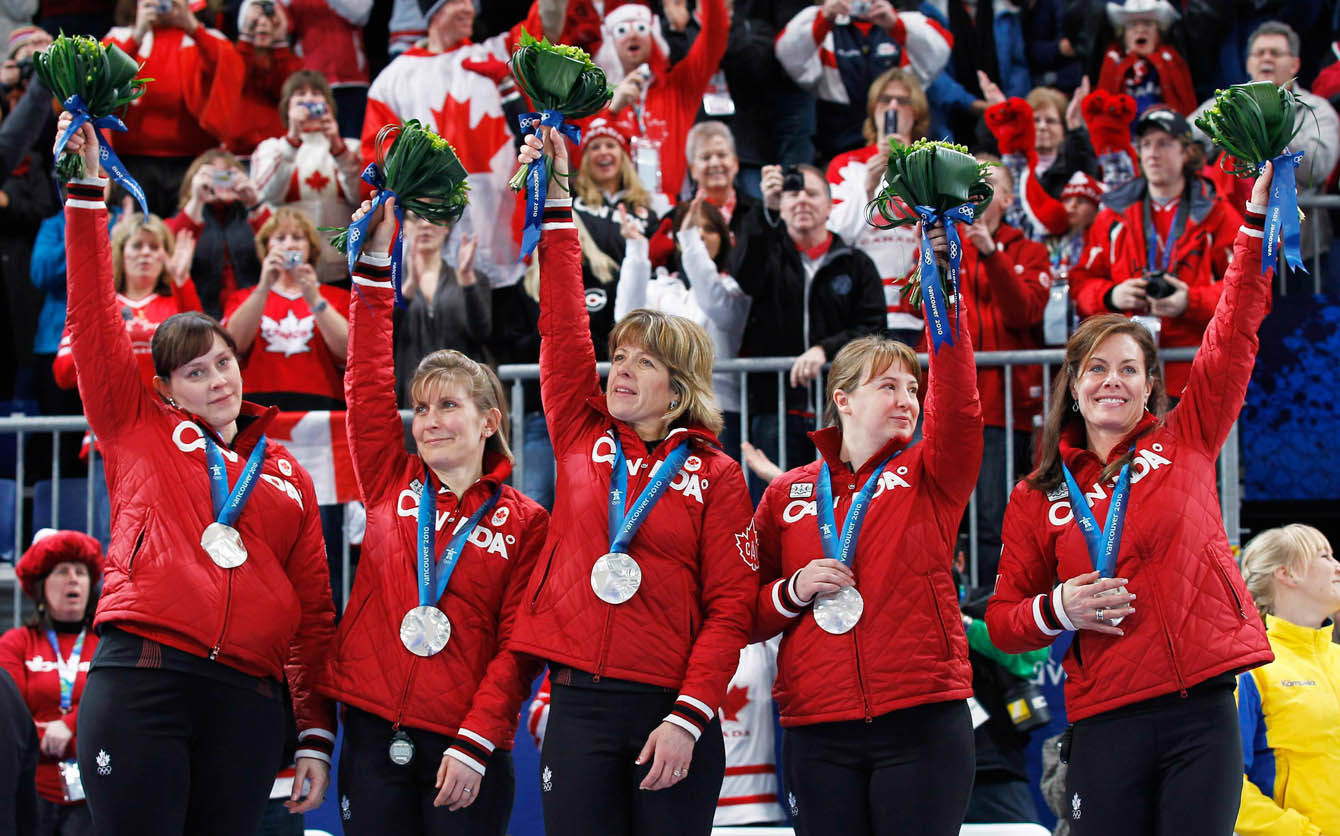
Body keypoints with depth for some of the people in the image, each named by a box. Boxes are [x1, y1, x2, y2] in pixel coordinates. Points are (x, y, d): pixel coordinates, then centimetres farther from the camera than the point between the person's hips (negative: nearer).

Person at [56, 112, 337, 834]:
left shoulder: (287, 475, 20)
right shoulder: (139, 431, 14)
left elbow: (314, 609, 17)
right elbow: (93, 319, 6)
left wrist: (316, 735, 10)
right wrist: (88, 187, 1)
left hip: (249, 699, 3)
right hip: (141, 679, -3)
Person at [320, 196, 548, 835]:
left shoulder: (524, 523, 3)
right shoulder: (391, 486, 10)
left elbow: (516, 643, -3)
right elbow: (367, 382, 4)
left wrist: (475, 743, -13)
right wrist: (375, 260, -1)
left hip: (463, 750, -2)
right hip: (372, 735, 2)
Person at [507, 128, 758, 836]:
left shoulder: (715, 476, 2)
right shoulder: (583, 439, 10)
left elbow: (730, 608, -3)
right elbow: (562, 325, 5)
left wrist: (687, 719, -13)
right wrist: (555, 204, 2)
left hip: (670, 710, -2)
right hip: (579, 705, 2)